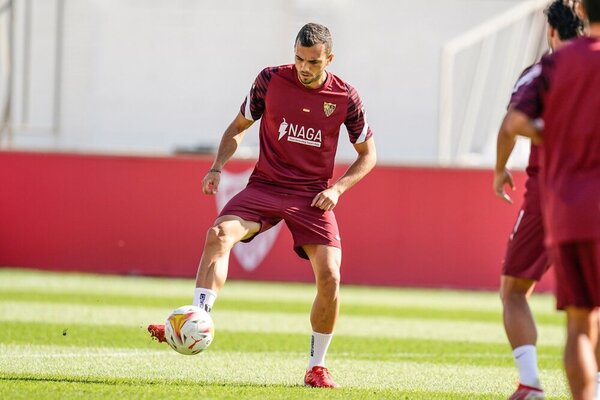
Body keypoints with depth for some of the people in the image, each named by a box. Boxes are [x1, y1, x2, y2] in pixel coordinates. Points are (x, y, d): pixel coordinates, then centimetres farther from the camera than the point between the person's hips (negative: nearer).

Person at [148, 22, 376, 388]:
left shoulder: (345, 97, -4)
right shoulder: (271, 80, -2)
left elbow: (368, 154, 8)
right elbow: (238, 128, 12)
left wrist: (337, 188, -7)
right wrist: (218, 167, -4)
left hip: (313, 196, 0)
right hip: (265, 186, 1)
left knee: (330, 277, -16)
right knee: (219, 234, -28)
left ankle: (317, 366, 3)